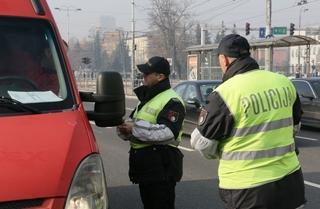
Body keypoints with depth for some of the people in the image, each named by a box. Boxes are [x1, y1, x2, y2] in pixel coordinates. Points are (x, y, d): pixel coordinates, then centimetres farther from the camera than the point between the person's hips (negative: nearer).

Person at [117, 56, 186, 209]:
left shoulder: (171, 101, -13)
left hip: (161, 168, -10)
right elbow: (136, 128, 26)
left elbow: (168, 132, -27)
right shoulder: (146, 98, 19)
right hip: (145, 166, 10)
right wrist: (124, 129, 1)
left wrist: (135, 128, -23)